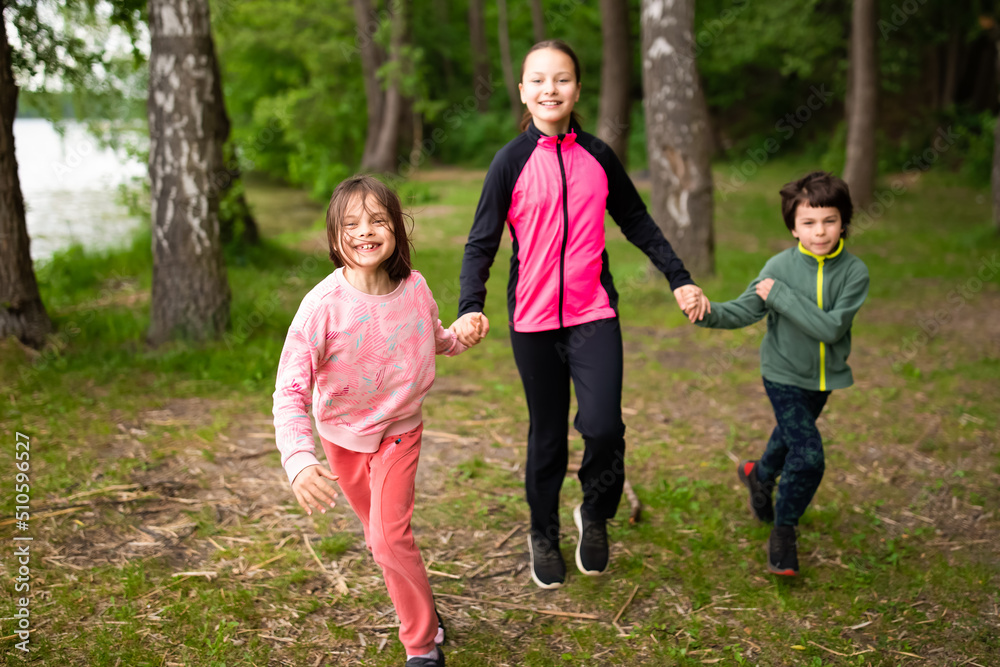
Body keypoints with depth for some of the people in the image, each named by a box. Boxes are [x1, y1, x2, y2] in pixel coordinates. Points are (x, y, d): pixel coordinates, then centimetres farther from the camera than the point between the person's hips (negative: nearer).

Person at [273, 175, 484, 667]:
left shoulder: (414, 287, -17)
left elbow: (431, 337, 8)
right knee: (379, 532, 19)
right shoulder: (323, 304, -29)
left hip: (399, 429, 0)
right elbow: (290, 392, -32)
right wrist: (299, 461, -47)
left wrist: (457, 339, -15)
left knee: (389, 536, -10)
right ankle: (420, 610, 48)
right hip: (342, 435, 0)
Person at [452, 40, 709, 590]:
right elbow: (481, 242, -4)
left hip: (594, 315, 1)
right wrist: (470, 307, -20)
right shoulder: (512, 162, -3)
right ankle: (543, 535, 32)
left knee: (603, 426, -14)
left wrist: (680, 279, 8)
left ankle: (594, 516, 16)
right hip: (534, 319, -1)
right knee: (547, 434, 9)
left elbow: (637, 223, 14)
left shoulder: (597, 157, 4)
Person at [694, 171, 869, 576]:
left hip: (824, 375, 3)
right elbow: (745, 310, -18)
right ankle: (783, 529, 5)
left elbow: (831, 328, -25)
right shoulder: (780, 266, -17)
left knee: (791, 437, 27)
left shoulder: (854, 272, -16)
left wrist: (780, 295, -30)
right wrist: (709, 313, -39)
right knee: (809, 455, -15)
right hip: (784, 374, -3)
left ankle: (760, 475, 58)